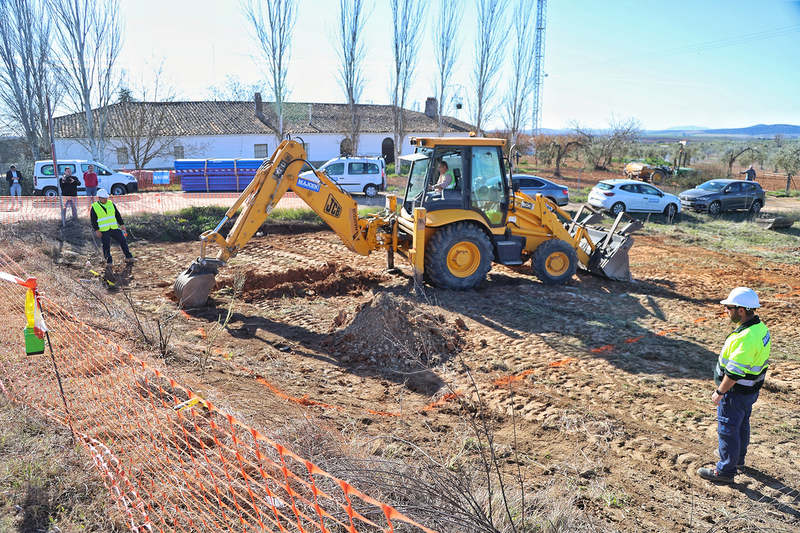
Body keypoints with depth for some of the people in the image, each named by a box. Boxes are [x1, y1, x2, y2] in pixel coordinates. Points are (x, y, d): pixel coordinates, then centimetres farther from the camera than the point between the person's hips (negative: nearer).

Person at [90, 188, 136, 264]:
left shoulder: (111, 204, 9)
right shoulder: (94, 207, -1)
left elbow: (117, 215, 14)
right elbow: (93, 220, -2)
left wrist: (122, 224, 9)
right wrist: (96, 230, -8)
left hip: (115, 228, 4)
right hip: (104, 230, -4)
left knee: (123, 241, 4)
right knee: (106, 246, 1)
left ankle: (128, 257, 14)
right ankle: (108, 261, 13)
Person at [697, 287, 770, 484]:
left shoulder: (746, 338, -33)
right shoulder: (761, 328, -1)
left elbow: (734, 372, -29)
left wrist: (720, 392, -16)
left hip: (736, 392, -10)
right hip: (751, 389, 10)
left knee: (728, 430, 5)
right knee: (742, 424, 26)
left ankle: (725, 471, 18)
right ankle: (738, 458, 46)